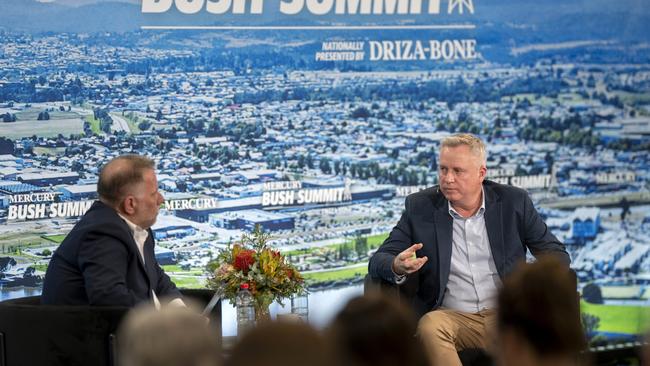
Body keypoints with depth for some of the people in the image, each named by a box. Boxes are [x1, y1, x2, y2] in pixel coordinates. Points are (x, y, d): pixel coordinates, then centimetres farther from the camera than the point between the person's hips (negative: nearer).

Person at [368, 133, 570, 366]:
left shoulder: (513, 201, 5)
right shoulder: (420, 207, 4)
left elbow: (556, 253, 8)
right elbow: (378, 261, 4)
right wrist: (397, 267, -22)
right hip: (452, 318, 0)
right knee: (430, 326, -34)